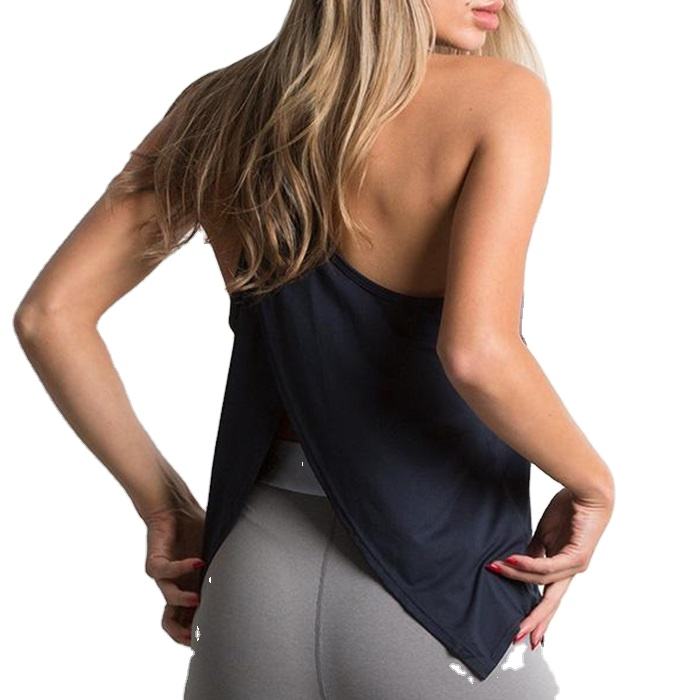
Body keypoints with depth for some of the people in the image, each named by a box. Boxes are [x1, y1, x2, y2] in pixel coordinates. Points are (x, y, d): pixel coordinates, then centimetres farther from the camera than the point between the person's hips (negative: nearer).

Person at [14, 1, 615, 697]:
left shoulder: (217, 106, 2)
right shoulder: (499, 95, -13)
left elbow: (49, 315, -1)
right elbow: (477, 353, -26)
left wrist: (163, 504, 6)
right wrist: (593, 484, -8)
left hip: (257, 568, 5)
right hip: (436, 581, -4)